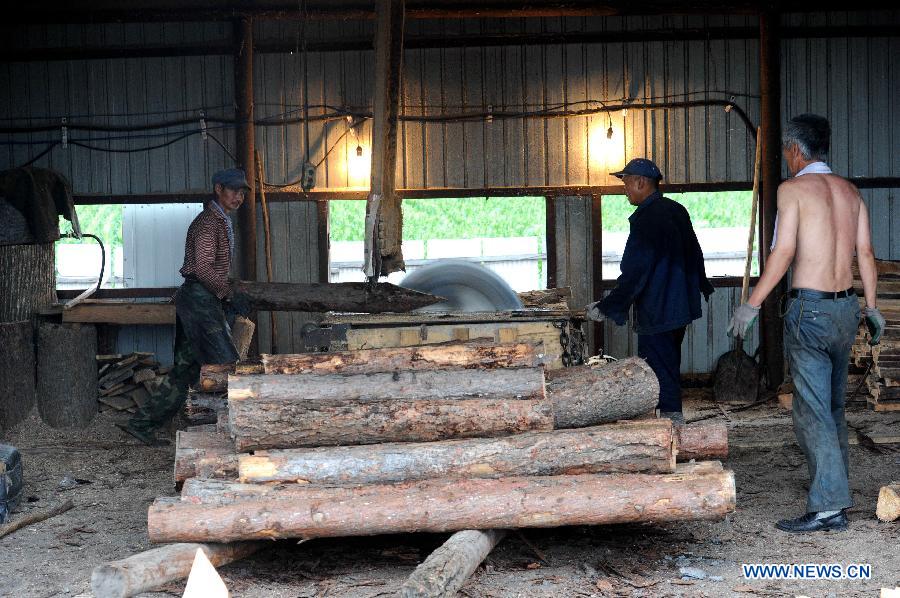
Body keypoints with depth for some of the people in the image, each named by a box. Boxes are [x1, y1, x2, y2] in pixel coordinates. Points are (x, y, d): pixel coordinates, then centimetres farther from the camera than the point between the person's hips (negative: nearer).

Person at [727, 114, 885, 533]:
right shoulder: (849, 191, 11)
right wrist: (872, 307, 16)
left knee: (812, 410, -8)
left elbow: (783, 252, -15)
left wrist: (752, 305, -11)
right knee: (834, 406, 17)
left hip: (808, 309, -7)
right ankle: (835, 487, 22)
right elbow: (865, 252, 9)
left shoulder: (792, 188, -8)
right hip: (846, 307, 7)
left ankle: (828, 507, -13)